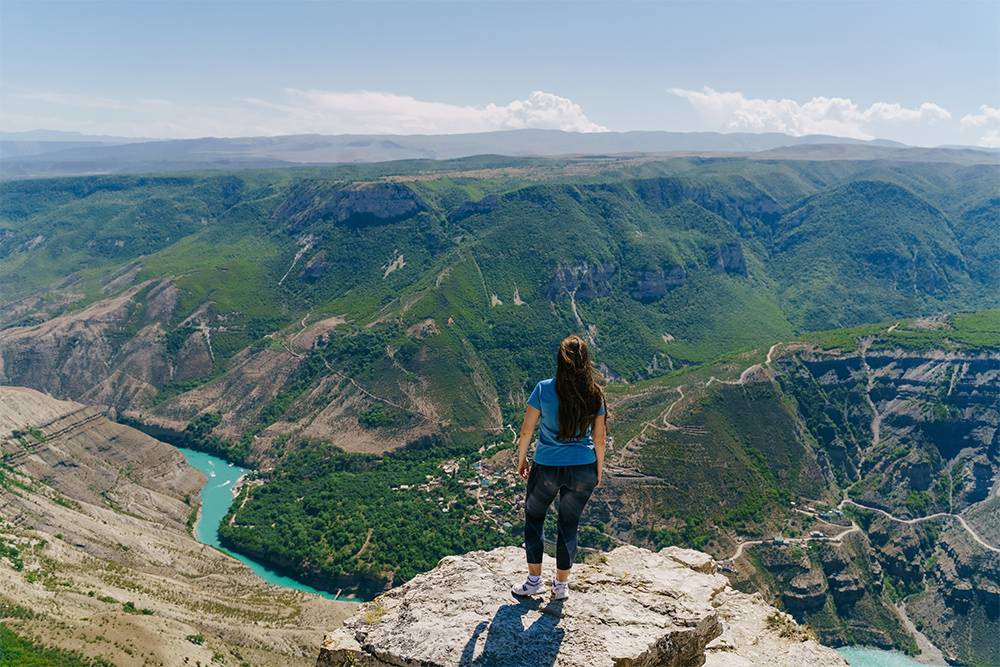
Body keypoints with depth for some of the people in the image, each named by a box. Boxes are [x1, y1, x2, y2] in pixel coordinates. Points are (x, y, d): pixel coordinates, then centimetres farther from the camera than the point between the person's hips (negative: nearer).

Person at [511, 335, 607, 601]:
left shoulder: (544, 389, -13)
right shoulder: (594, 395, -7)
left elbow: (526, 430, -8)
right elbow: (599, 437, 0)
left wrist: (521, 460, 7)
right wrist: (599, 470, 15)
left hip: (547, 468, -2)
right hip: (583, 470, 2)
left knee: (533, 518, 20)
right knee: (569, 525, 17)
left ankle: (534, 580, 27)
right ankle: (561, 585, 29)